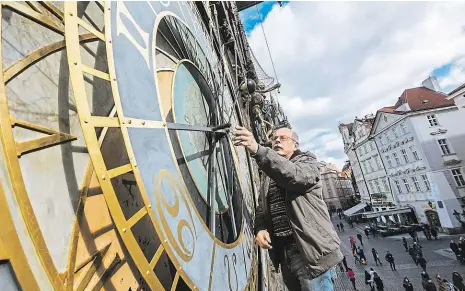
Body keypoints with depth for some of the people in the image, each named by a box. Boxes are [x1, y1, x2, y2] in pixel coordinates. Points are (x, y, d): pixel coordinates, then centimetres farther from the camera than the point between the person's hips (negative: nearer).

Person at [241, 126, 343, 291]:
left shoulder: (307, 161, 0)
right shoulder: (268, 175, 16)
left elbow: (293, 175, -25)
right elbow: (262, 207, 14)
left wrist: (257, 149, -37)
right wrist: (260, 229, -8)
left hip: (310, 248, -5)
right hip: (282, 251, 6)